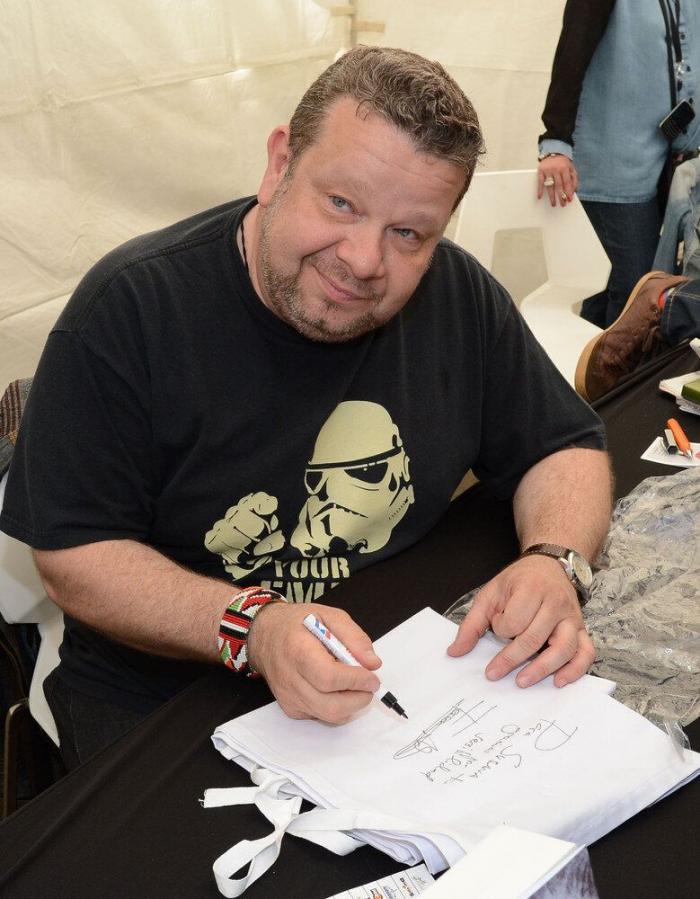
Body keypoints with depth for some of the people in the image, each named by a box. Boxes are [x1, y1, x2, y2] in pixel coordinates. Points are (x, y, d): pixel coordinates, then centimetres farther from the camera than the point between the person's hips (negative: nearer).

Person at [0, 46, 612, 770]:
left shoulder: (460, 296, -5)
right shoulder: (128, 309, -17)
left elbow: (566, 448, 5)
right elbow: (72, 555, -15)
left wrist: (553, 562, -18)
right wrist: (254, 629, -32)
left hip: (400, 675, 4)